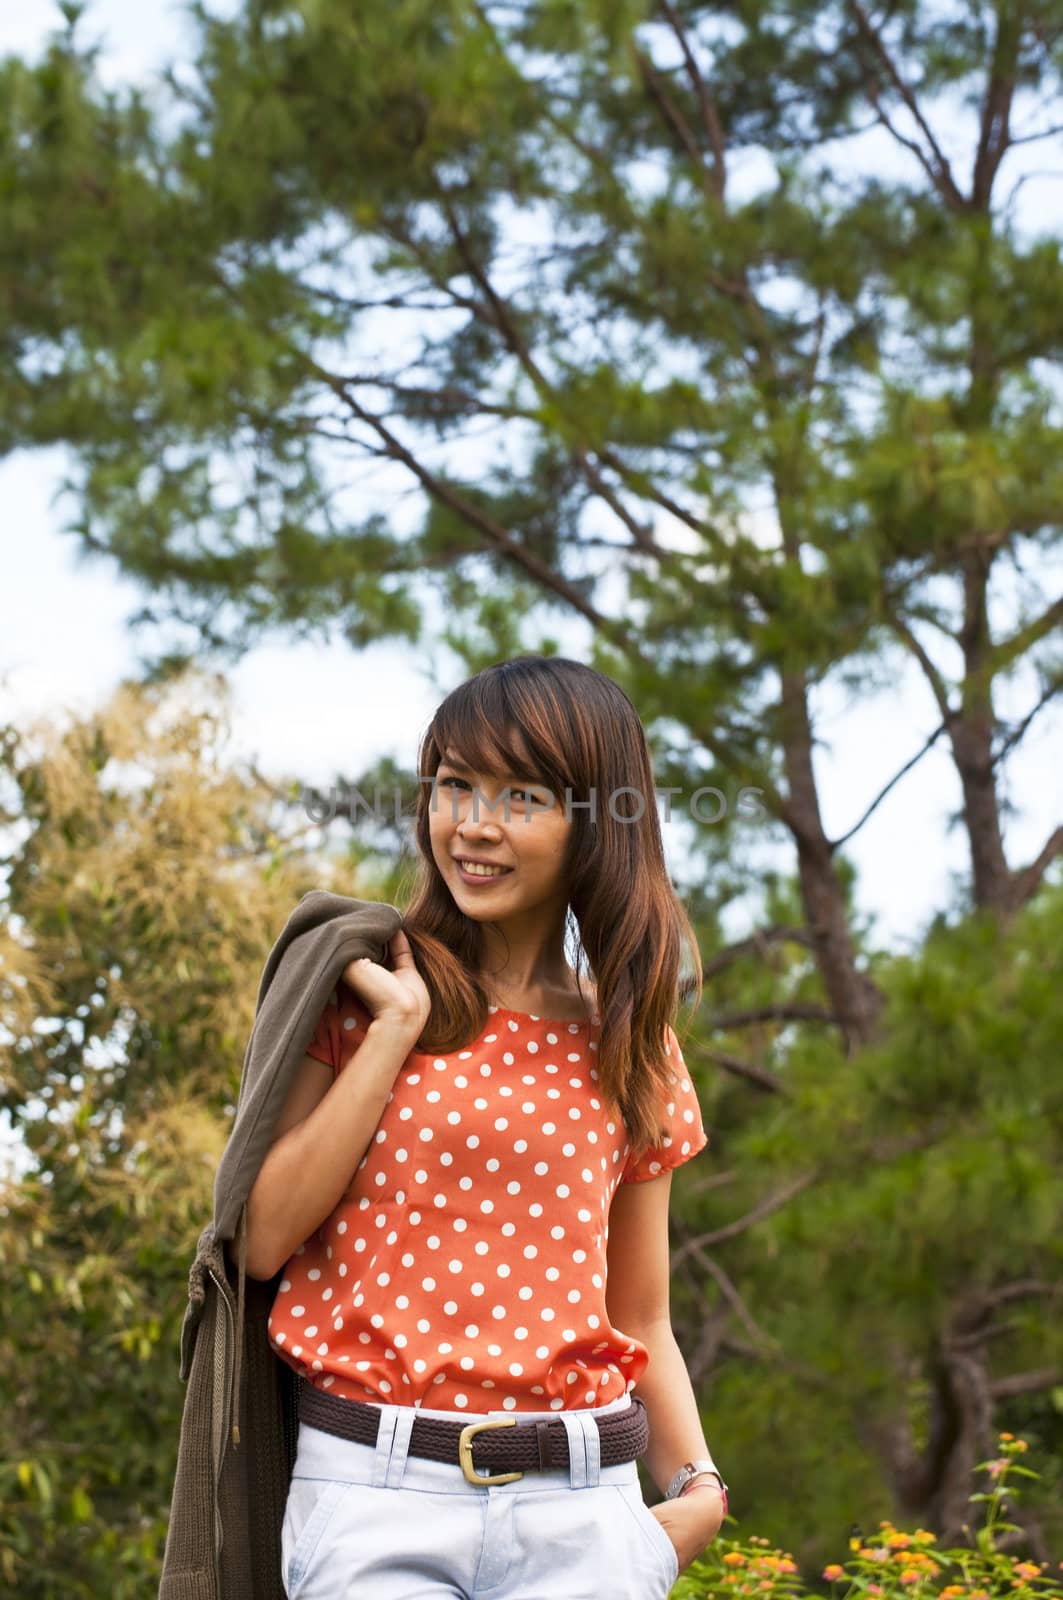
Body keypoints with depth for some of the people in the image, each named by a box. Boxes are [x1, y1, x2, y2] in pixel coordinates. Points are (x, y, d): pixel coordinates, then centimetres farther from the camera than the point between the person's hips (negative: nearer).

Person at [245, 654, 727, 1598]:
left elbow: (640, 1320, 14)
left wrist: (698, 1486, -3)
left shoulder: (630, 1049, 10)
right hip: (374, 1489, -2)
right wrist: (396, 1026, -8)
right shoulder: (359, 995, 5)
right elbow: (267, 1238, -6)